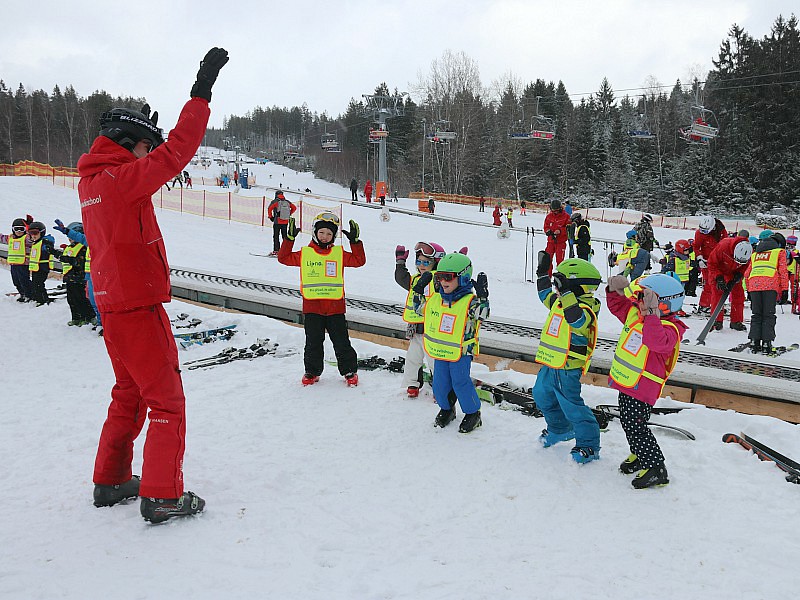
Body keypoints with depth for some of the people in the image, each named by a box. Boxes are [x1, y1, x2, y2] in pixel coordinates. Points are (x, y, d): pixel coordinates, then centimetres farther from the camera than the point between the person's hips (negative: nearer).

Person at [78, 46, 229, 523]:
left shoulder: (90, 182, 11)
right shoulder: (122, 178, -15)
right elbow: (176, 152, -23)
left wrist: (139, 130, 41)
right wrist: (202, 91, -20)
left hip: (113, 305, 9)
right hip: (140, 308, -9)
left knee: (130, 396, 21)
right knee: (167, 402, 0)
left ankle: (111, 482, 30)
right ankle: (162, 497, 4)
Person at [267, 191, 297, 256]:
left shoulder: (275, 201, -5)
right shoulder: (287, 202, 6)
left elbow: (270, 208, -14)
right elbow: (294, 208, 12)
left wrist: (270, 217, -2)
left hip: (277, 222, -4)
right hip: (285, 222, 4)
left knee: (276, 236, 2)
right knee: (285, 236, 14)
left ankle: (276, 251, -3)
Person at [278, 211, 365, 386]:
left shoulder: (340, 254, 7)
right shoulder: (305, 254, 6)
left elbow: (359, 260, 3)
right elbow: (284, 258, 8)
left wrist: (355, 241, -6)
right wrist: (290, 238, 0)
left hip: (335, 307, 0)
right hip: (312, 307, 0)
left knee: (341, 342, 4)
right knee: (313, 343, 9)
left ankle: (349, 371, 19)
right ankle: (312, 371, 24)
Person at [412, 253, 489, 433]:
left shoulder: (469, 301, -14)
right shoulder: (435, 299, 3)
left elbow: (482, 314, -26)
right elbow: (420, 307, 19)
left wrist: (482, 296, -34)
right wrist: (419, 290, 9)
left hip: (461, 351, -6)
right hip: (440, 350, 6)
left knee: (460, 382, -3)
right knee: (440, 383, 11)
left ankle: (473, 413, 16)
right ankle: (446, 409, 35)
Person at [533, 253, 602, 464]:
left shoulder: (584, 309, -22)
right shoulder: (561, 301, 7)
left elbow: (576, 318, -45)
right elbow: (546, 295, 27)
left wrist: (566, 292, -45)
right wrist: (543, 273, 23)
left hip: (567, 369, -10)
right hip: (550, 365, 10)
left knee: (571, 405, -4)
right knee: (543, 397, 24)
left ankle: (589, 444, 11)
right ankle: (560, 429, 45)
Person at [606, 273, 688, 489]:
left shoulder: (669, 329, -21)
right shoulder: (634, 313, 3)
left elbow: (657, 341, -42)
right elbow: (617, 306, 17)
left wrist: (651, 314, -47)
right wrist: (616, 291, -4)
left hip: (643, 388, -9)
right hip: (626, 382, 9)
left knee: (634, 425, -9)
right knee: (628, 422, 22)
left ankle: (656, 468, 0)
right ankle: (638, 455, 42)